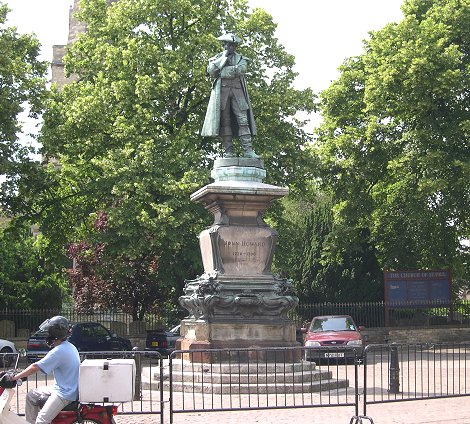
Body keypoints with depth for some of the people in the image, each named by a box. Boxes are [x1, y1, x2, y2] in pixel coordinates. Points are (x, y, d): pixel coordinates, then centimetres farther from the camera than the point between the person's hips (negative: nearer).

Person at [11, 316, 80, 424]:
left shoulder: (59, 351, -21)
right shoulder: (69, 346, 10)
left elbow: (35, 367, -19)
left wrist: (14, 377, -13)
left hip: (65, 394, -11)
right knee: (31, 395, 18)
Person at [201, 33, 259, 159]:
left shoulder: (241, 58, 19)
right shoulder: (217, 58, 17)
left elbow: (241, 69, -4)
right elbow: (210, 70, -2)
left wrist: (222, 72, -4)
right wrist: (224, 58, -2)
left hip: (238, 91, 1)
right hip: (222, 91, -1)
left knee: (243, 120, -9)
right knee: (225, 122, -7)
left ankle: (248, 150, -16)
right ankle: (228, 152, -9)